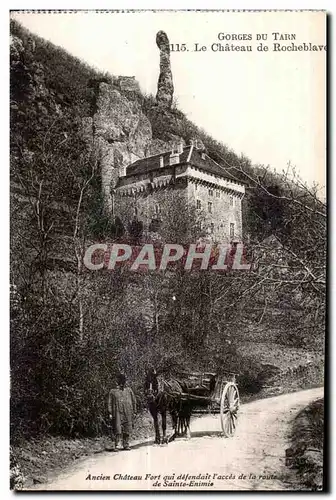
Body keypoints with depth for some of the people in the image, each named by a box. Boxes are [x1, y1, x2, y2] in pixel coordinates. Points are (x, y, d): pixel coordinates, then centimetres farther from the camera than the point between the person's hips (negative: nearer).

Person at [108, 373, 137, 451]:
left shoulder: (129, 390, 12)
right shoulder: (113, 391, 7)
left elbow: (134, 401, 15)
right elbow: (110, 403, 5)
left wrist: (134, 412, 10)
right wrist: (110, 413, -3)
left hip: (128, 413, 2)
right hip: (117, 412, -2)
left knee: (127, 430, 4)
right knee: (117, 430, -8)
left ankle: (126, 445, 13)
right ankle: (116, 445, -2)